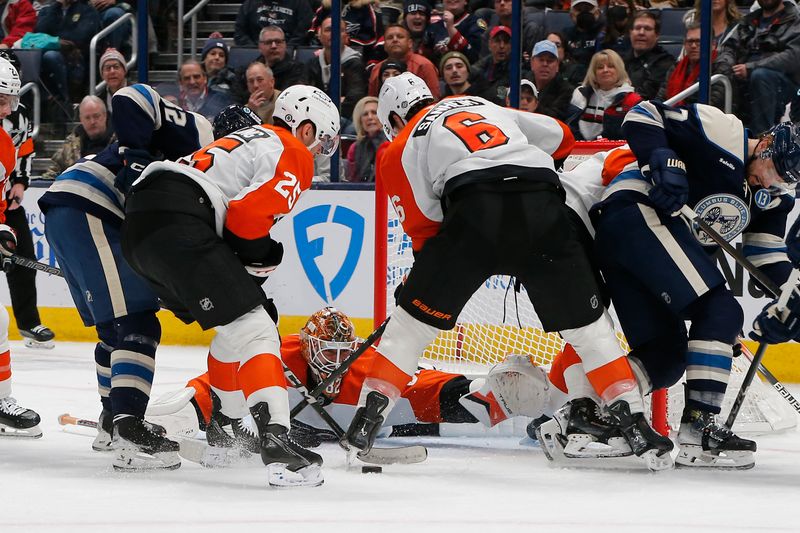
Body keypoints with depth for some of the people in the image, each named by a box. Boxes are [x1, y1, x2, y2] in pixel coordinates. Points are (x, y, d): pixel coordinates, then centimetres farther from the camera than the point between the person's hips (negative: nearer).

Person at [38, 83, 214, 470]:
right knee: (136, 328, -14)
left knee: (117, 327, 23)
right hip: (86, 209, -11)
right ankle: (129, 434, -24)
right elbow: (133, 98, -15)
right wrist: (136, 158, -19)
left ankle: (113, 422, 36)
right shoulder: (196, 132, 0)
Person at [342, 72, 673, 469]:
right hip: (542, 205, 3)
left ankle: (365, 425, 6)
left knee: (415, 319, 12)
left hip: (475, 208, -3)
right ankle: (635, 425, 10)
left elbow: (424, 226, 16)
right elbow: (559, 138, 29)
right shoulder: (485, 107, 33)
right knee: (587, 324, 16)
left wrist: (418, 283, 29)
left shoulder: (401, 147, 23)